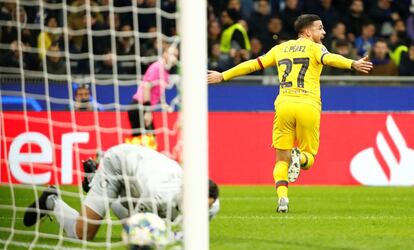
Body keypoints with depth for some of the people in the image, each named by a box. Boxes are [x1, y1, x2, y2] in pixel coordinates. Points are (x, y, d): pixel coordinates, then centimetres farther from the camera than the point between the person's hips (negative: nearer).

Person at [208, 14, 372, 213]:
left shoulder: (281, 48, 20)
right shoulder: (315, 48, 7)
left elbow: (253, 64, 23)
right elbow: (329, 59, -15)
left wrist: (222, 76, 32)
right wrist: (353, 64, -31)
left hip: (283, 105, 3)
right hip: (308, 107, -3)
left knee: (282, 160, 8)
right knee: (309, 159, 10)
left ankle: (282, 197, -15)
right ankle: (298, 157, -25)